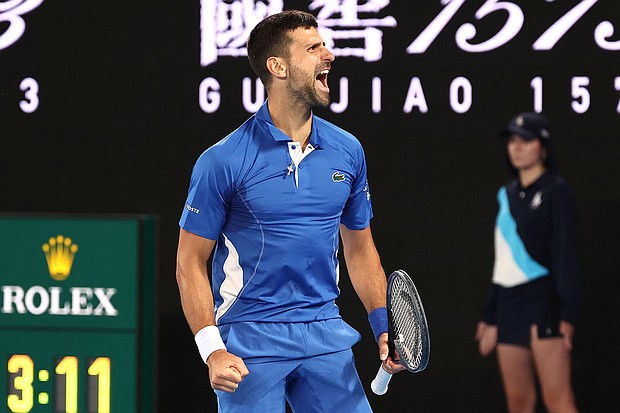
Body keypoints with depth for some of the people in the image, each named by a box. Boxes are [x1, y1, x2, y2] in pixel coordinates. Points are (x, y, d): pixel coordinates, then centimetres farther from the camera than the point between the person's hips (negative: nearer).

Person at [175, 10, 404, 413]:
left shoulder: (348, 151, 6)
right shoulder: (223, 161, -7)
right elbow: (191, 262, -4)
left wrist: (384, 326, 5)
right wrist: (212, 349, -14)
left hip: (327, 336, 4)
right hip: (250, 341, -4)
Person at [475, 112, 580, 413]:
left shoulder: (555, 191, -3)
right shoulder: (507, 194, 17)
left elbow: (566, 254, -9)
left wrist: (566, 314, -18)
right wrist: (490, 317, 20)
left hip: (544, 300, -7)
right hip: (508, 302, 7)